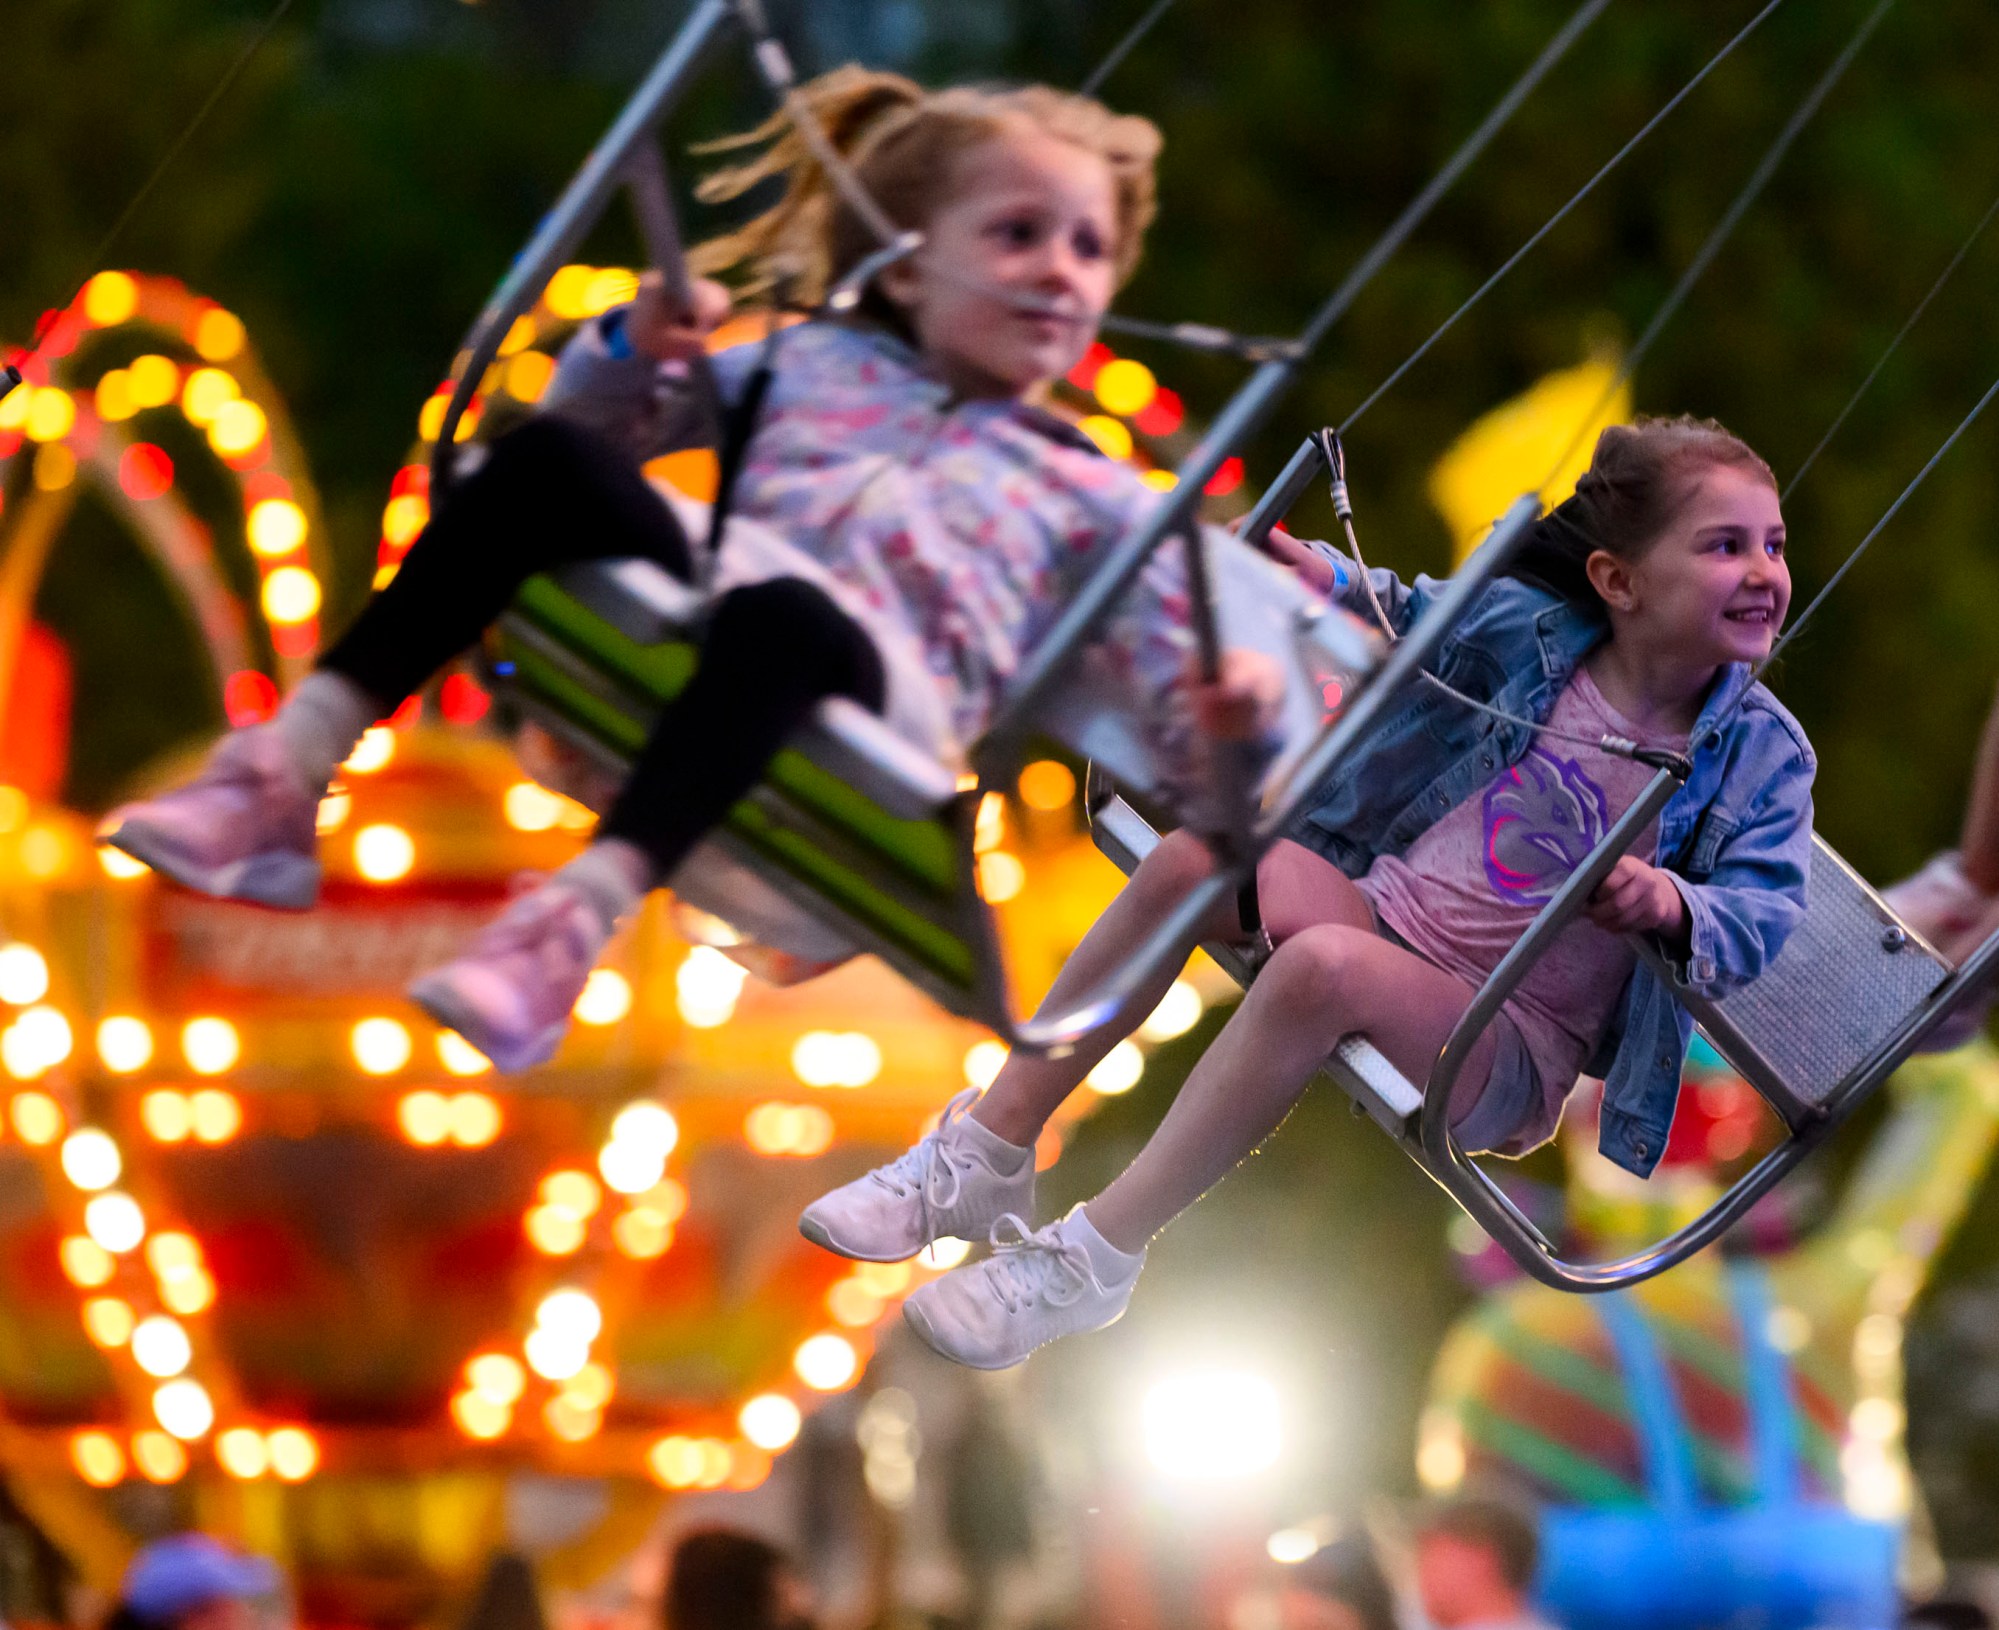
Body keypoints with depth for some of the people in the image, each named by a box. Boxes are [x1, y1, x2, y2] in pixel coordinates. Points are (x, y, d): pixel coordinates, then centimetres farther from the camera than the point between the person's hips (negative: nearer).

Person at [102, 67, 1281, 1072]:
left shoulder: (1093, 498, 22)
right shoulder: (815, 363, 31)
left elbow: (1185, 726, 14)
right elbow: (602, 420, 33)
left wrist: (1227, 716, -11)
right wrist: (639, 351, 10)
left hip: (884, 686, -3)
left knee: (780, 616, -41)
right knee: (552, 458, -24)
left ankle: (587, 912, -55)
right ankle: (296, 763, -29)